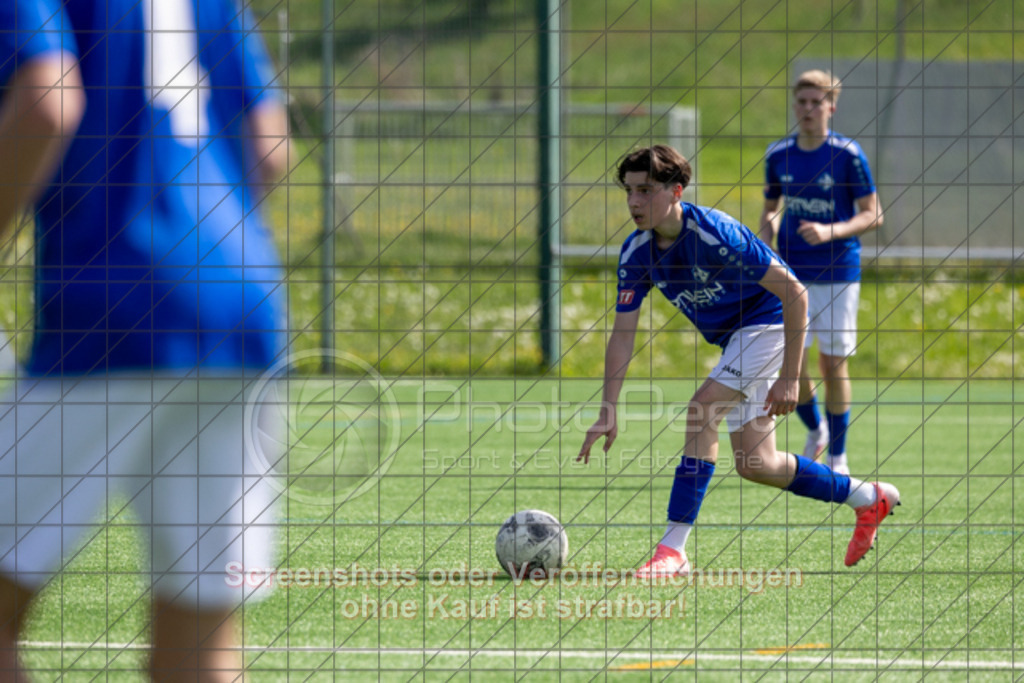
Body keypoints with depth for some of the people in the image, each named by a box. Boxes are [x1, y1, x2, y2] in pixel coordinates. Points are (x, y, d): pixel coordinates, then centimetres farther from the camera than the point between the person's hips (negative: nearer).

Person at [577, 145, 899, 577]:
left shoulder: (715, 235, -29)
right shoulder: (636, 253, -8)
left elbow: (794, 292, -25)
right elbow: (623, 333, -3)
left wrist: (789, 378, -25)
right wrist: (608, 412, -11)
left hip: (769, 322, -8)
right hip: (733, 339, 8)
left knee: (702, 410, -26)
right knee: (754, 465, 5)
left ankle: (674, 549, -24)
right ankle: (869, 499, 25)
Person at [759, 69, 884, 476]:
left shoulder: (847, 155, -8)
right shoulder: (778, 156, 3)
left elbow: (873, 215, -6)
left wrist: (832, 232, -21)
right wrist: (764, 247, -2)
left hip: (838, 272, -3)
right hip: (791, 272, 3)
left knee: (834, 365, -1)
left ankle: (838, 456, 13)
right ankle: (815, 431, 27)